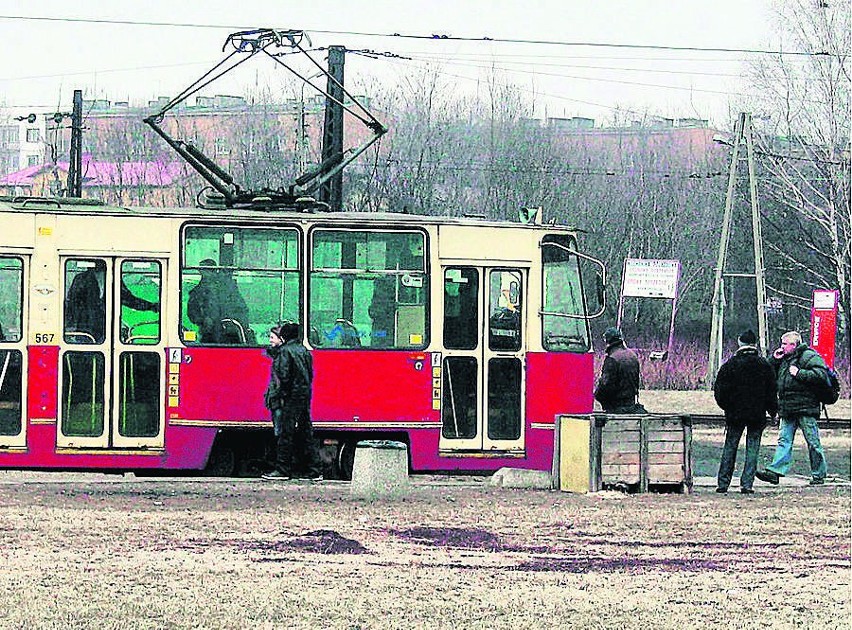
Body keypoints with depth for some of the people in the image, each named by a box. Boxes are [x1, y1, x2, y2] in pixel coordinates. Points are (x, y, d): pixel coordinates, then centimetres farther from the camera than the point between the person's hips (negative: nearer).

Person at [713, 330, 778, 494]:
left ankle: (723, 484, 5)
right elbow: (771, 391, 5)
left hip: (735, 413, 0)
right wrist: (773, 411, 14)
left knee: (729, 447, 7)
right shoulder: (764, 365, 0)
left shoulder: (731, 364, -4)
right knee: (752, 449, 3)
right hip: (757, 414, 0)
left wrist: (725, 406, 11)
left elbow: (719, 389, -2)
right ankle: (747, 484, -4)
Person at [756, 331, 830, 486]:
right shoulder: (784, 359, 18)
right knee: (784, 441, 0)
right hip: (788, 409, 7)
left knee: (813, 441, 0)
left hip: (805, 409, -7)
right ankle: (775, 472, -8)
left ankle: (819, 475, 7)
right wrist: (774, 359, 8)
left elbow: (821, 374, -19)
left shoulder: (809, 357, -7)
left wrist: (799, 373, -19)